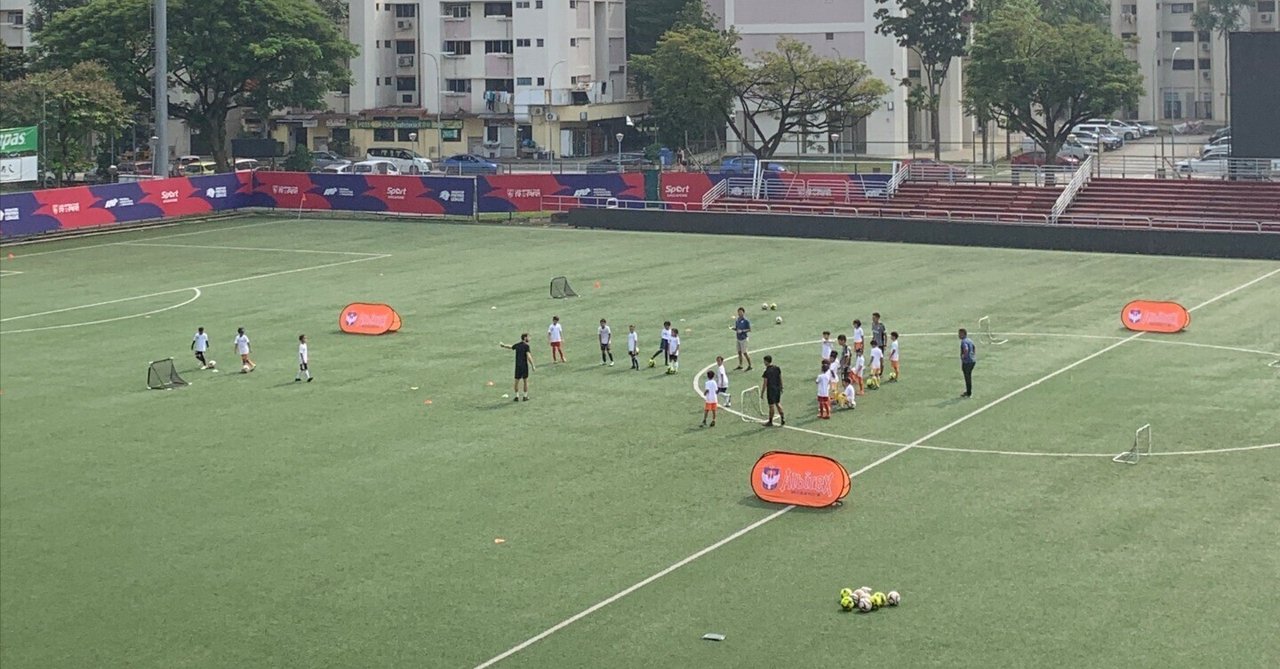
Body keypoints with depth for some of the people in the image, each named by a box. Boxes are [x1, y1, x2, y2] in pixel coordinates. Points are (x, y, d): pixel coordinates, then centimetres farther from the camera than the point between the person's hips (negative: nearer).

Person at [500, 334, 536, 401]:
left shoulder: (517, 345, 5)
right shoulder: (526, 346, -12)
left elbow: (510, 347, 25)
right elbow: (528, 356, -20)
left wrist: (503, 345, 46)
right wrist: (533, 366, -15)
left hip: (518, 366, 4)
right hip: (524, 365, -4)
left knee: (517, 381, 9)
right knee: (526, 381, 7)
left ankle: (517, 396, 8)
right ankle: (525, 396, 9)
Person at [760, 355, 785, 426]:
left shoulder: (767, 372, -20)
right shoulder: (777, 368, 0)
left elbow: (765, 384, -17)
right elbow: (780, 379, 9)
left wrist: (762, 393, -9)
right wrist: (781, 388, 21)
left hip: (771, 390, -6)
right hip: (778, 389, 6)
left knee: (771, 406, 3)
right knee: (778, 403, 19)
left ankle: (770, 422, 13)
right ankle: (782, 419, 19)